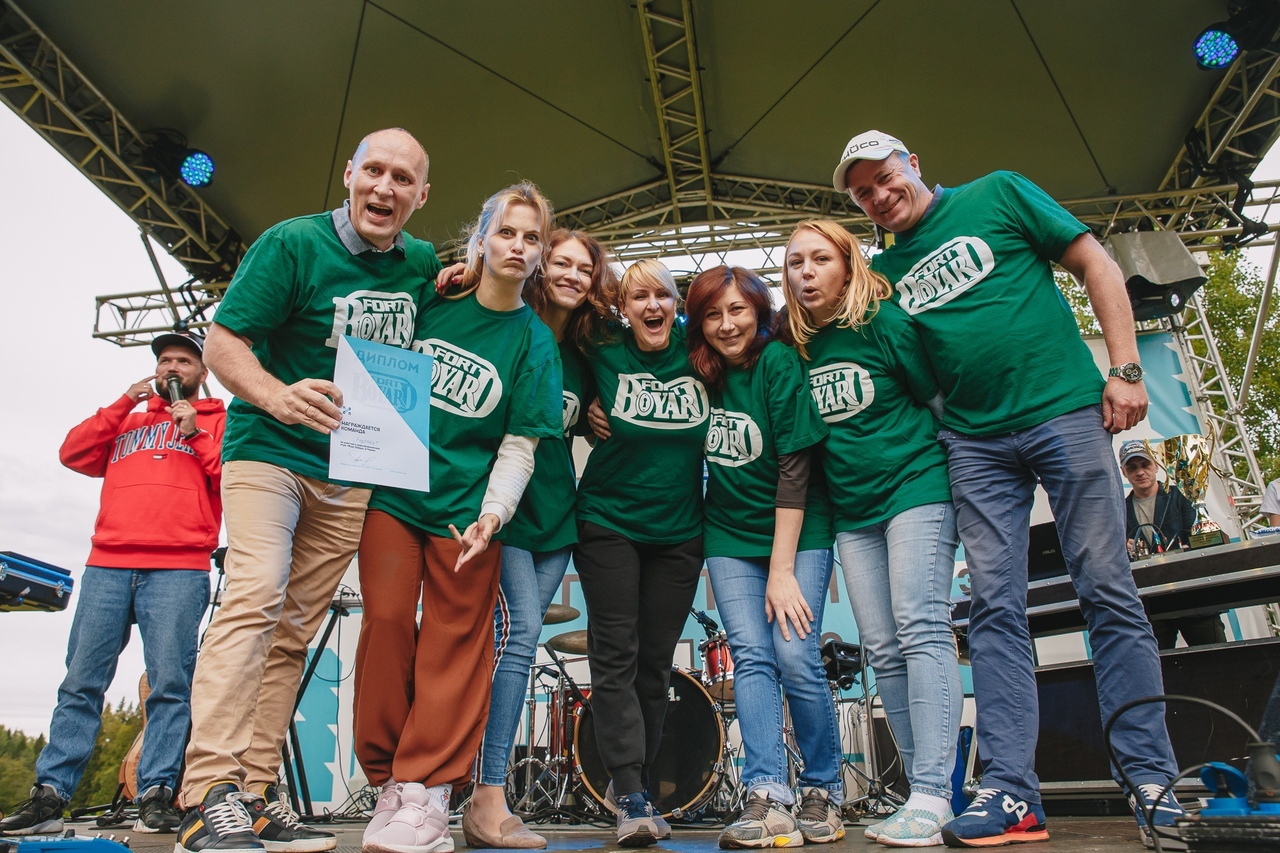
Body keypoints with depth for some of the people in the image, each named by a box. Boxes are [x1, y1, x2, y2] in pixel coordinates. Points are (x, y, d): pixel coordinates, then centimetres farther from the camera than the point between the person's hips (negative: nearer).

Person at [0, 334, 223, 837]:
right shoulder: (128, 421, 30)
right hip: (107, 564, 4)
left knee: (170, 682, -9)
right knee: (82, 680, -1)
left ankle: (157, 794, -7)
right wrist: (122, 405, 10)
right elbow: (74, 454, 16)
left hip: (178, 568, -3)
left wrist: (195, 436, -3)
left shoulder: (218, 421, 18)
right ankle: (50, 795, 1)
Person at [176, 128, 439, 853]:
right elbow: (223, 343, -12)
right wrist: (277, 396, -33)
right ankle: (210, 794, -16)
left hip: (352, 475, 5)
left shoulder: (425, 265, 6)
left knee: (295, 630, 4)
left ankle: (256, 793, 9)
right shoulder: (292, 243, -8)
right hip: (270, 448, -4)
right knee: (256, 593, -20)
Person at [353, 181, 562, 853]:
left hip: (465, 508, -2)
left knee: (455, 640, -1)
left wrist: (492, 514, -17)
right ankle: (388, 778, 12)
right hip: (392, 489, 2)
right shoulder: (433, 304, 6)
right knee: (386, 622, -2)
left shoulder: (534, 342, 0)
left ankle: (427, 792, 7)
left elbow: (520, 443, -4)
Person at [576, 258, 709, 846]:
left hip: (678, 531, 2)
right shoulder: (605, 358, -5)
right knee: (616, 656, -4)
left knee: (655, 662, 8)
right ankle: (633, 796, 0)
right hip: (608, 524, -2)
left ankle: (632, 780, 22)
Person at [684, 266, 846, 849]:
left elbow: (794, 469, -18)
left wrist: (782, 570, -20)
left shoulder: (779, 362, -15)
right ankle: (768, 798, -7)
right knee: (751, 657, -7)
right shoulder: (693, 370, -1)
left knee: (795, 659, -10)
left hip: (797, 533, -4)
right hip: (729, 538, 4)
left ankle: (824, 791, 10)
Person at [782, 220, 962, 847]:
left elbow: (938, 397, 0)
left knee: (921, 629, -14)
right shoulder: (793, 345, 7)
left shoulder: (884, 322, -6)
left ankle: (930, 797, -12)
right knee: (883, 651, 3)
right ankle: (927, 800, 10)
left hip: (915, 489, -5)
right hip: (852, 510, 6)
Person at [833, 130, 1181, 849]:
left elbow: (1097, 264, 3)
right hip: (976, 444, 3)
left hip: (1065, 410, -3)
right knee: (996, 610, -1)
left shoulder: (998, 195, 6)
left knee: (1108, 593, -2)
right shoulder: (884, 271, 15)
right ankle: (1012, 792, 2)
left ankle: (1153, 778, 9)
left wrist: (1126, 369, -5)